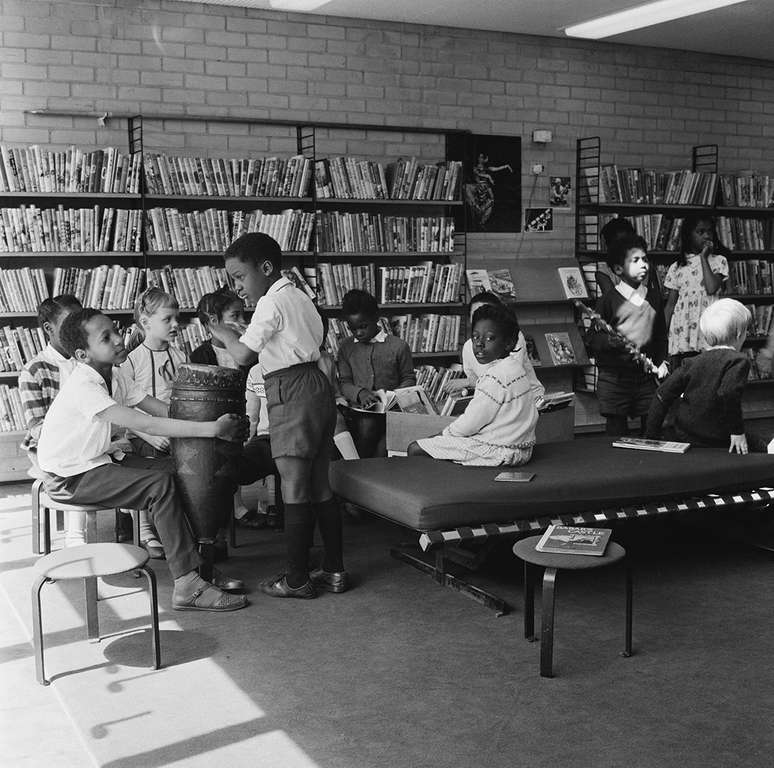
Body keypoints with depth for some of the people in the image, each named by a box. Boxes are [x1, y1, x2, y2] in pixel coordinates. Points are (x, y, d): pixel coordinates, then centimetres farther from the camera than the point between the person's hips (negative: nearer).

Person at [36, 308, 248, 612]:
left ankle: (206, 559, 1)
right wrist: (211, 429, -36)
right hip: (70, 478, -9)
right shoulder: (82, 387, -25)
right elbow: (143, 424, -33)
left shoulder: (115, 375, 3)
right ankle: (188, 586, -23)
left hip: (98, 461, 9)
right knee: (161, 484, -24)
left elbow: (160, 409, -2)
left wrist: (213, 422, -17)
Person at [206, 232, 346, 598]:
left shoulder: (271, 302, -10)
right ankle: (334, 570, 16)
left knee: (294, 488, -4)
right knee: (320, 485, 12)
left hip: (291, 392, -9)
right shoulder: (300, 297, 19)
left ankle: (297, 579, 2)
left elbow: (243, 355, -16)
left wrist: (225, 335, 4)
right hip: (318, 385, 10)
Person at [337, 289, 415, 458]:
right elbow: (344, 383, 10)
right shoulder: (346, 348, 12)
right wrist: (360, 393, -11)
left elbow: (409, 379, 11)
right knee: (367, 425, -29)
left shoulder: (398, 346, 4)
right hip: (359, 413, 2)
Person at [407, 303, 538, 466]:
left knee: (415, 449, -8)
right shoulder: (515, 366, 9)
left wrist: (444, 433, -1)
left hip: (498, 452, -11)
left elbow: (470, 424, -18)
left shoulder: (495, 377, -22)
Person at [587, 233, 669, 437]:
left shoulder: (653, 297, 12)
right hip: (614, 376, -4)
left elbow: (661, 333, 21)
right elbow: (593, 340, -5)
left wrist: (661, 361, 8)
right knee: (616, 432, 0)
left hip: (646, 374, 4)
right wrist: (610, 342, -25)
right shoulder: (609, 300, -4)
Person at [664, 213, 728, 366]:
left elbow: (712, 288, -10)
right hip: (682, 330, 1)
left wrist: (704, 257, -2)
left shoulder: (718, 261, 9)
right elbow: (670, 304, 11)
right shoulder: (677, 267, 12)